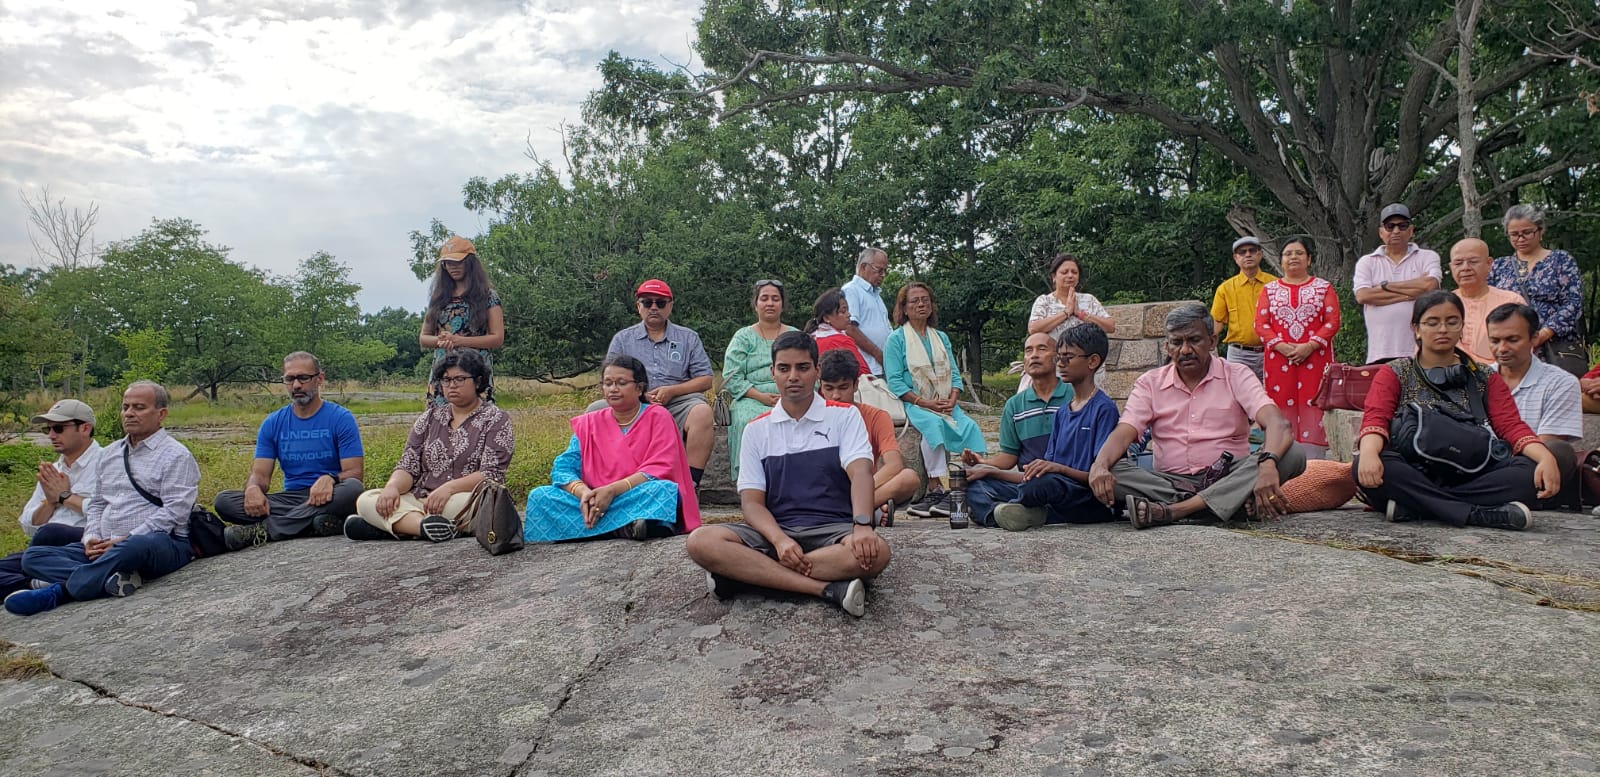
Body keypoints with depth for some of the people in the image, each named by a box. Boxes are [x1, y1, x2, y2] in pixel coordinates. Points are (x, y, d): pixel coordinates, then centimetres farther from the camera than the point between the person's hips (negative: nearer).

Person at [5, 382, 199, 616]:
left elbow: (173, 512, -11)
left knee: (133, 547, -41)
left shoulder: (176, 456, -1)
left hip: (161, 545, -7)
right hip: (105, 548, 8)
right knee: (33, 556, -8)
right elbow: (96, 504, 23)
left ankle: (59, 592, -28)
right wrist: (91, 538, 3)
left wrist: (125, 540, -16)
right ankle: (110, 578, -31)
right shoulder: (109, 454, 22)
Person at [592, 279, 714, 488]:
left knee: (702, 412, -34)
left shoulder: (689, 338, 17)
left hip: (678, 401, -1)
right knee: (597, 409, -28)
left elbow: (705, 380, 9)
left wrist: (671, 390, -7)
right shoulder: (622, 339, 19)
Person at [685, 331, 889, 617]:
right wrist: (780, 540, -19)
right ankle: (827, 588, -30)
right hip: (775, 531, 2)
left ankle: (746, 573, -26)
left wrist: (862, 526, -30)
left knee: (875, 552, -36)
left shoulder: (844, 416, 7)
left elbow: (860, 472, -10)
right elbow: (751, 501, 3)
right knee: (701, 542, -26)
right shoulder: (757, 430, 12)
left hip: (833, 530, -1)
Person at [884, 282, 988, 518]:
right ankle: (938, 487, -36)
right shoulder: (896, 339, 4)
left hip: (945, 404, 5)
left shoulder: (941, 338, 21)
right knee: (934, 423, -36)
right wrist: (925, 403, -15)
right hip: (913, 404, -4)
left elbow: (954, 374, 16)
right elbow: (894, 381, -6)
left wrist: (952, 400, -6)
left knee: (970, 426, -25)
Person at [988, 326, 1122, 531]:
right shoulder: (1061, 413, 20)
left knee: (1043, 483, -37)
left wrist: (1060, 468, -25)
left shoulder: (1104, 408, -3)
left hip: (1093, 501, -7)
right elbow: (1048, 466, 14)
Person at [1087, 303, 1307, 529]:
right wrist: (1099, 465, -29)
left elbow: (1278, 424, -12)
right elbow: (1124, 433, -5)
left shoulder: (1237, 376, 5)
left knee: (1293, 454, -27)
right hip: (1170, 482, 0)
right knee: (1111, 471, -25)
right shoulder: (1150, 383, 9)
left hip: (1229, 480, 0)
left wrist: (1268, 463, -35)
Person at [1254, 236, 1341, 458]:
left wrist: (1310, 346, -12)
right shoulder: (1270, 289, 13)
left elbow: (1332, 322, 2)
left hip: (1314, 357, -1)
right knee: (1282, 408, -2)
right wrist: (1281, 346, -10)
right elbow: (1261, 324, 5)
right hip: (1279, 358, 1)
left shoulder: (1323, 288, 10)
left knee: (1313, 407, -5)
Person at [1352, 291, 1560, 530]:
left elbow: (1511, 425, 4)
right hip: (1413, 477, -2)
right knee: (1365, 466, -34)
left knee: (1529, 470, -26)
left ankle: (1414, 506, -31)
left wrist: (1546, 457, -18)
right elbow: (1375, 419, -6)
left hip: (1471, 478, 3)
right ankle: (1480, 514, -35)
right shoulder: (1394, 375, 12)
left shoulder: (1486, 379, 20)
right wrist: (1369, 452, -31)